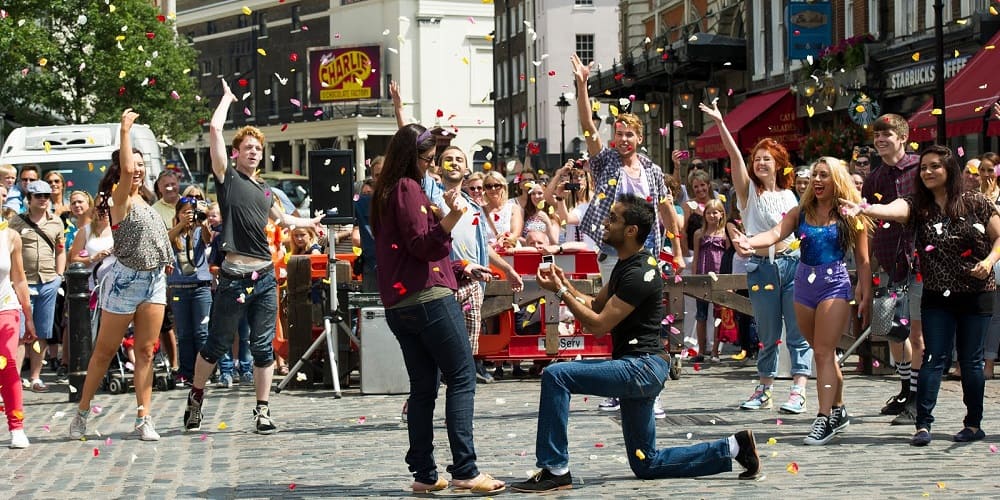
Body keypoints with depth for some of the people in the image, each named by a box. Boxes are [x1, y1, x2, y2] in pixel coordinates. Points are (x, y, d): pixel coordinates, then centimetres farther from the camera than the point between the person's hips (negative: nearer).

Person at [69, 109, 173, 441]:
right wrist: (125, 131, -22)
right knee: (104, 351, 2)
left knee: (146, 352, 3)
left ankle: (143, 419, 3)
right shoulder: (120, 198, -10)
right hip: (125, 280, -7)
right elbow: (125, 170, -28)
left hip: (155, 280, 7)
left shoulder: (142, 199, 13)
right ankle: (82, 413, 13)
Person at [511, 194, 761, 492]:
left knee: (555, 376, -20)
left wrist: (560, 292, -15)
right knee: (647, 465, 15)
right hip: (637, 368, 11)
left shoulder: (639, 274, -18)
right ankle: (733, 448, 19)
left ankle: (555, 471, -18)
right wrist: (566, 285, 2)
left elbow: (599, 324, -20)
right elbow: (595, 305, 18)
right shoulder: (626, 264, 14)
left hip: (642, 367, -11)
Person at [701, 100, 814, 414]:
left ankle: (799, 391, -5)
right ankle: (764, 391, 15)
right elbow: (735, 155, -9)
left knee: (798, 331, -4)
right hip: (761, 267, -1)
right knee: (767, 334, 6)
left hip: (792, 263, 1)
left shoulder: (788, 195, 12)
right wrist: (720, 123, -22)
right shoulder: (749, 190, 4)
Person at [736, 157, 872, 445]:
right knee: (822, 353, 12)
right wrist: (749, 242, -28)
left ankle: (825, 419, -14)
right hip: (804, 283, 5)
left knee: (823, 353, -12)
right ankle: (838, 411, 25)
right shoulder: (801, 212, 8)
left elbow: (862, 260, 1)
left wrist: (865, 297, -1)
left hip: (835, 284, -5)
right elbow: (776, 233, -8)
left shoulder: (850, 215, -1)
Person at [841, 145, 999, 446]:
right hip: (937, 297, 1)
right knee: (934, 358, -6)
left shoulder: (975, 203, -3)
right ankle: (923, 425, -7)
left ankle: (974, 424, 16)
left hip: (976, 295, -1)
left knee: (971, 361, 5)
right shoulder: (918, 206, -2)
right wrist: (862, 209, -43)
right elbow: (893, 210, -23)